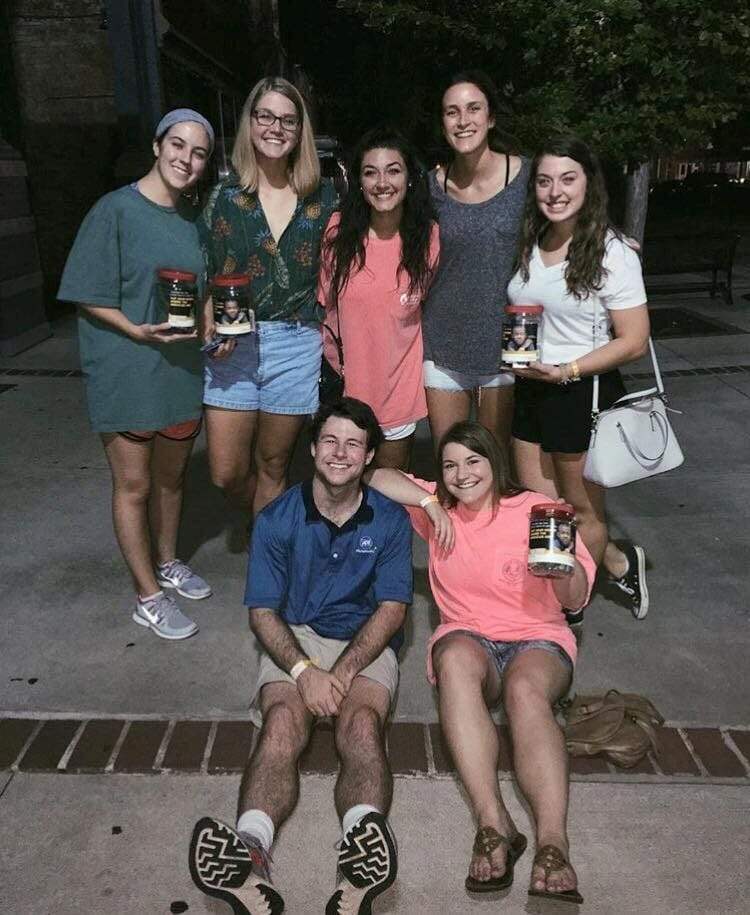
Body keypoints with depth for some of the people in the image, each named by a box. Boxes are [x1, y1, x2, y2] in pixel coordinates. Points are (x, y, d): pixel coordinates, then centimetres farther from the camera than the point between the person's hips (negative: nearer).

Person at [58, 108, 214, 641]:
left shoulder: (194, 218, 7)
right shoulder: (116, 211, -11)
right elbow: (88, 296, -11)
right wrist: (138, 331, -25)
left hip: (182, 367, 6)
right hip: (127, 372, -5)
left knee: (172, 475, 18)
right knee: (134, 484, 3)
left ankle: (167, 563, 38)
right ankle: (149, 598, 15)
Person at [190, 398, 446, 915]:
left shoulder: (390, 521, 0)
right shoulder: (277, 520, -1)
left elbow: (391, 609, -4)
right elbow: (263, 611, -3)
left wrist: (343, 671, -17)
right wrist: (304, 670, -20)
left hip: (366, 643, 0)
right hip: (293, 640, 1)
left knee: (362, 723, -31)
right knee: (282, 723, -30)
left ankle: (361, 865, -53)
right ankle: (250, 857, -50)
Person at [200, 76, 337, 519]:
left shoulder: (323, 197, 4)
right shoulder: (224, 195, 2)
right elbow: (206, 275, 4)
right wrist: (211, 326, -14)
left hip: (297, 345, 0)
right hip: (234, 345, 1)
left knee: (273, 468, 10)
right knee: (227, 474, 3)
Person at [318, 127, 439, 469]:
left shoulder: (429, 236, -9)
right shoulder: (337, 230, -11)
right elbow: (323, 301, -1)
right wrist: (335, 359, 0)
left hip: (400, 386, 0)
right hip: (345, 380, 0)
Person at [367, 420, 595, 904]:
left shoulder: (534, 509, 0)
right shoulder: (438, 509, 9)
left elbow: (576, 600, -4)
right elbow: (377, 477, 1)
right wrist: (431, 502, -10)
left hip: (538, 638, -1)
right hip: (467, 636, 1)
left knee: (525, 688, -36)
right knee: (456, 660, -36)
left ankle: (554, 842, -45)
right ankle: (494, 824, -42)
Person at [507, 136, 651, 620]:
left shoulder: (611, 252, -13)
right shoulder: (529, 244, 4)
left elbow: (634, 341, -14)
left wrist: (566, 371, -22)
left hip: (582, 393, -6)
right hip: (529, 390, 6)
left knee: (581, 509, 12)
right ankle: (620, 563, 34)